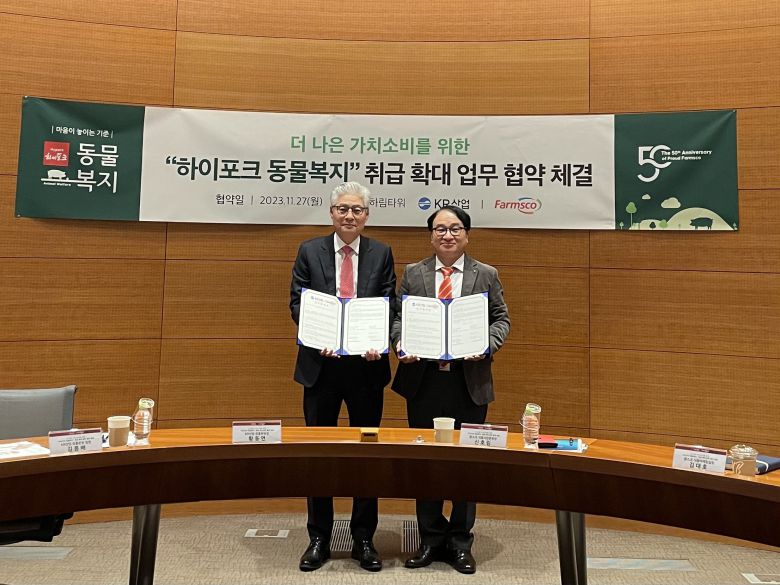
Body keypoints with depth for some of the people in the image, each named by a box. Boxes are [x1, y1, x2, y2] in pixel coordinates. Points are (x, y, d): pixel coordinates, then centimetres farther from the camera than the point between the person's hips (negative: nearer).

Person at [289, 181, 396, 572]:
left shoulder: (381, 254, 4)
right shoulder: (310, 251, 4)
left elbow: (390, 306, 1)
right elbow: (296, 302, 0)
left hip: (367, 365, 0)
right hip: (321, 364, 0)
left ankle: (363, 539, 25)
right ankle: (319, 538, 26)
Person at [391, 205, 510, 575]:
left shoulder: (486, 275, 6)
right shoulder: (412, 274, 8)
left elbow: (501, 319, 5)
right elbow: (397, 317, 7)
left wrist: (487, 345, -13)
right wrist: (401, 343, -13)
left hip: (469, 383, 0)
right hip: (423, 381, 1)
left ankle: (461, 541, 26)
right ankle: (431, 538, 28)